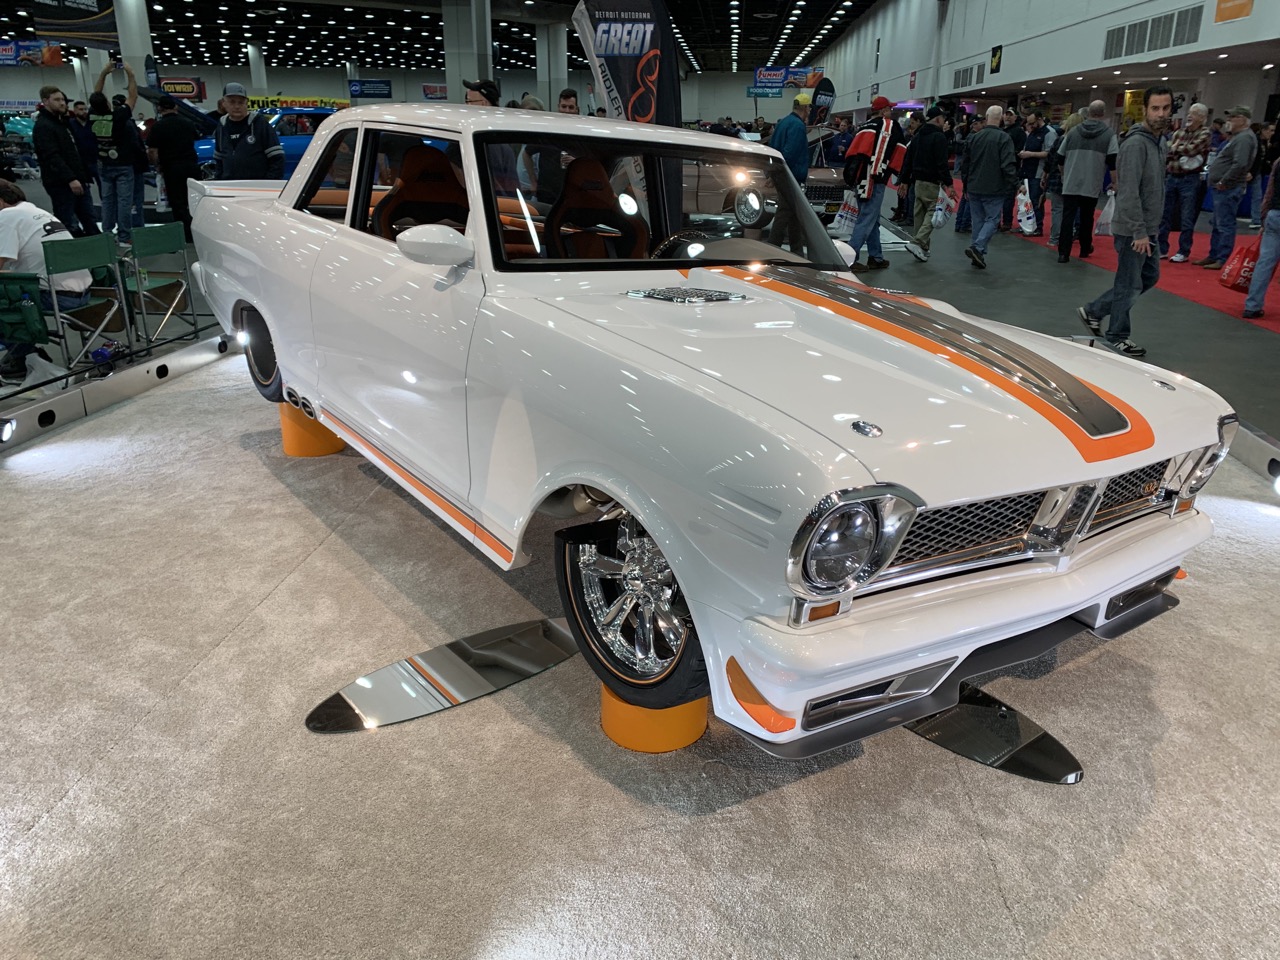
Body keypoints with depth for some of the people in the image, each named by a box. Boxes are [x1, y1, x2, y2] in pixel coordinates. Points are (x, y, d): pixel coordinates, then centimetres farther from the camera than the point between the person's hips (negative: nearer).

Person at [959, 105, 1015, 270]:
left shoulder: (973, 137, 6)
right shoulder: (1004, 138, -11)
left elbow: (965, 164, 13)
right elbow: (1008, 165, -17)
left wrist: (966, 186, 22)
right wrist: (1015, 183, -8)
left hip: (974, 188, 5)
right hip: (994, 189, -5)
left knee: (978, 220, 13)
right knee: (992, 219, 1)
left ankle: (978, 255, 13)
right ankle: (977, 247, -18)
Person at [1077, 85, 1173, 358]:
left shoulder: (1161, 141, 12)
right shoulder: (1136, 144, -18)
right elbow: (1129, 193, -23)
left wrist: (1151, 229, 17)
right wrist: (1139, 233, -23)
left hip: (1149, 229, 9)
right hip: (1132, 230, -9)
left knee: (1150, 277, 18)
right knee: (1130, 284, 1)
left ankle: (1094, 311, 24)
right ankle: (1117, 337, 15)